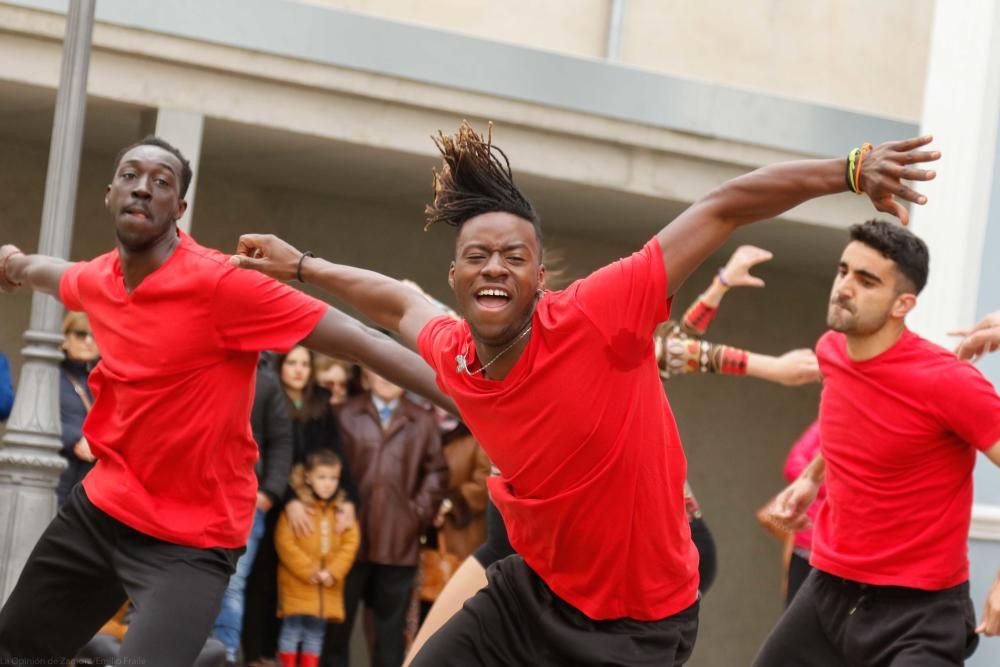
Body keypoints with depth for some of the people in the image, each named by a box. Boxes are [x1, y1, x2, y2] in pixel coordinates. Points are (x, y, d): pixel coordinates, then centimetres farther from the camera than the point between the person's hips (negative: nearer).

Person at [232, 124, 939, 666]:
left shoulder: (597, 317, -23)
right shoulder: (452, 357, -5)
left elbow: (723, 207, -23)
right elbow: (402, 304, 20)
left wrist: (851, 170, -28)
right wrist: (300, 263, 29)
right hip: (533, 593, 6)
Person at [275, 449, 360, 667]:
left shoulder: (343, 510, 7)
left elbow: (350, 543, 2)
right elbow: (285, 543, -13)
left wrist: (333, 572, -11)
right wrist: (308, 571, -14)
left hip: (328, 587, 4)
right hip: (297, 583, -4)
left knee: (316, 633, 9)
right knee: (292, 628, -3)